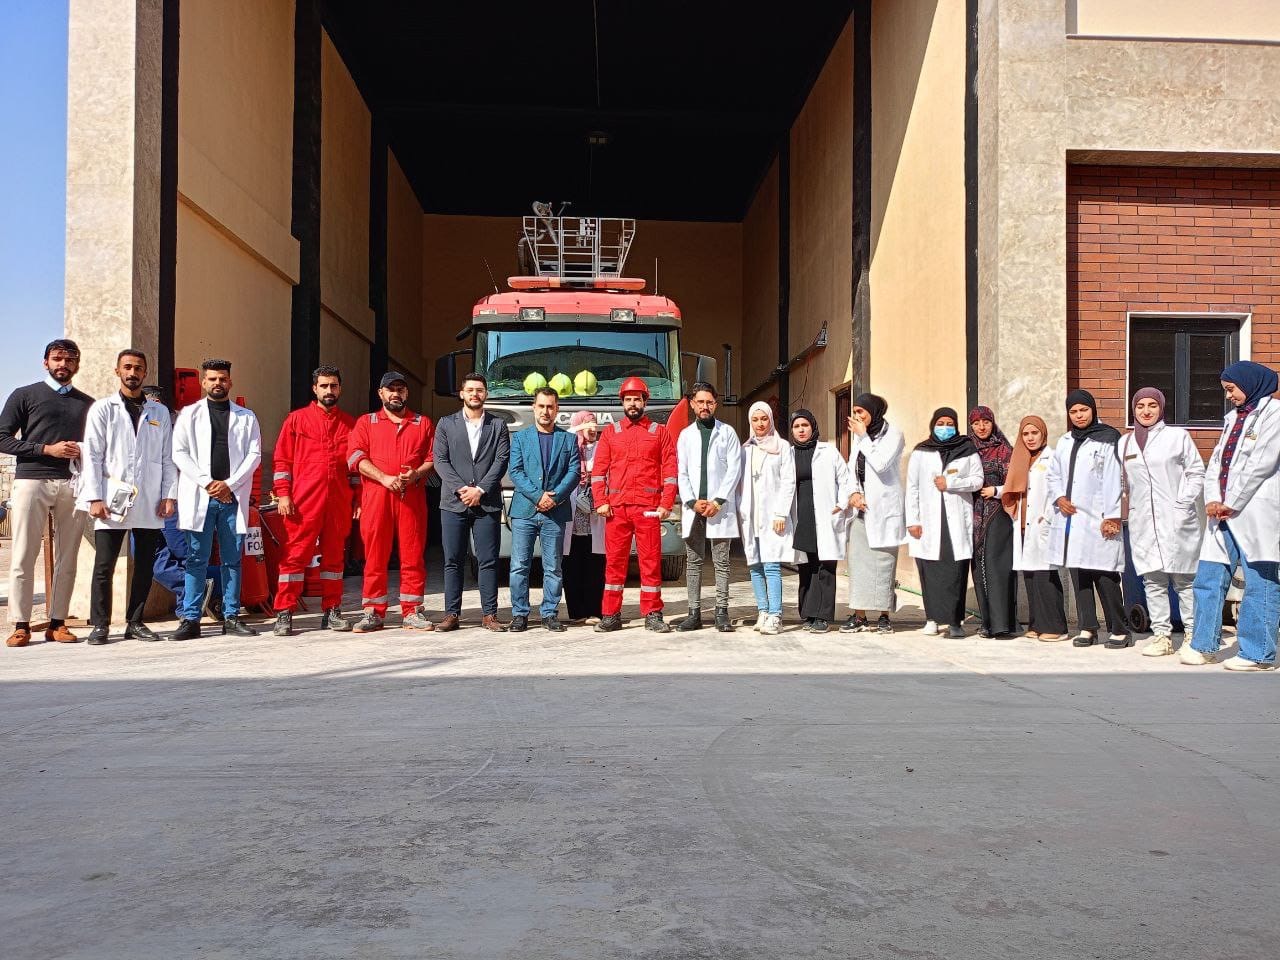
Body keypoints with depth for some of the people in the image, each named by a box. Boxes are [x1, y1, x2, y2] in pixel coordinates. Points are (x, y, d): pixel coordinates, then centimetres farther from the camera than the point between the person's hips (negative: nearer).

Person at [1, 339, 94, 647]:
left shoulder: (87, 403, 19)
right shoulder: (25, 396, 10)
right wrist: (47, 449, -7)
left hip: (73, 484, 3)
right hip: (32, 480, -2)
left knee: (67, 558, 0)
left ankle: (57, 622, 6)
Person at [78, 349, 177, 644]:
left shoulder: (159, 412, 14)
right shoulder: (103, 409, 7)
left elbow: (168, 457, 11)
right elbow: (92, 456, 2)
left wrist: (170, 494, 2)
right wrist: (94, 497, -7)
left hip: (150, 504, 2)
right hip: (112, 501, -2)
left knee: (145, 566, 5)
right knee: (104, 566, -2)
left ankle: (135, 622, 15)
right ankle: (100, 625, 7)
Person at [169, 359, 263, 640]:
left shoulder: (246, 417, 12)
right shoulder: (189, 414, 9)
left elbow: (254, 454, 4)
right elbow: (179, 453, 1)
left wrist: (230, 484, -8)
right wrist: (207, 482, -9)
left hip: (233, 497, 1)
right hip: (199, 497, -1)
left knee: (232, 559, 5)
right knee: (196, 560, 0)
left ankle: (231, 617, 10)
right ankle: (190, 620, 2)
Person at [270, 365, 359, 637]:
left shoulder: (350, 424, 13)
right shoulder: (296, 419, 6)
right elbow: (281, 459, 3)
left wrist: (357, 499, 10)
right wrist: (282, 494, -6)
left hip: (339, 502, 3)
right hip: (303, 501, -3)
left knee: (334, 555, 8)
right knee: (295, 555, -3)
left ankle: (331, 611, 15)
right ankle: (284, 614, 0)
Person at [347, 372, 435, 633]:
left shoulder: (423, 423, 17)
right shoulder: (366, 422, 13)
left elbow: (433, 457, 11)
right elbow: (355, 456, 0)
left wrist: (417, 474, -10)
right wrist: (384, 478, -13)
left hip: (412, 498, 1)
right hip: (376, 497, -1)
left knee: (413, 555, 0)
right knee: (375, 555, 0)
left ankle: (412, 612, 6)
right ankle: (373, 612, 6)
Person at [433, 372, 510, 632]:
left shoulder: (497, 426, 11)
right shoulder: (447, 424, 11)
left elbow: (502, 461, 1)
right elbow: (440, 461, 3)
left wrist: (480, 489, -10)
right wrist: (461, 489, -10)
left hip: (487, 503, 0)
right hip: (453, 503, 0)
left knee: (488, 561, 0)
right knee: (453, 561, 2)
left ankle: (489, 614, 4)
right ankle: (451, 614, 6)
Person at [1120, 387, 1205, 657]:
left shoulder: (1178, 436, 3)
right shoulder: (1125, 442, 14)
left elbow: (1196, 472, 2)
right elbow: (1121, 480, 17)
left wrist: (1183, 504, -8)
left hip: (1176, 521, -3)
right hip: (1142, 522, 3)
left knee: (1184, 579, -1)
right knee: (1152, 580, 2)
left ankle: (1193, 634, 5)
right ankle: (1161, 635, 7)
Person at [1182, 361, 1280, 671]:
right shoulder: (1233, 417, 22)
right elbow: (1216, 460, 15)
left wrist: (1231, 503, -10)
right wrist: (1213, 499, 0)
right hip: (1224, 512, 8)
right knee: (1208, 579, 7)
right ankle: (1204, 645, 15)